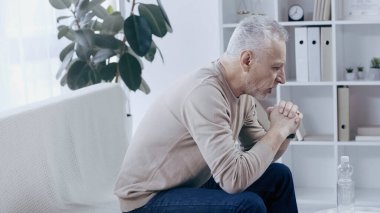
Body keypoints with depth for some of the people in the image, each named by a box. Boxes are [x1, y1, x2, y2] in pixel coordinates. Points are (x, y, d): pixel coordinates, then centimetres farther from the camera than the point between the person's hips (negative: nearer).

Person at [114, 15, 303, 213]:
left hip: (192, 185, 9)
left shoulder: (242, 91, -2)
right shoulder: (205, 91, -29)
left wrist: (283, 131, -11)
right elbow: (233, 179, -33)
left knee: (278, 176, 7)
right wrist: (278, 130, -20)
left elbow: (259, 155, 9)